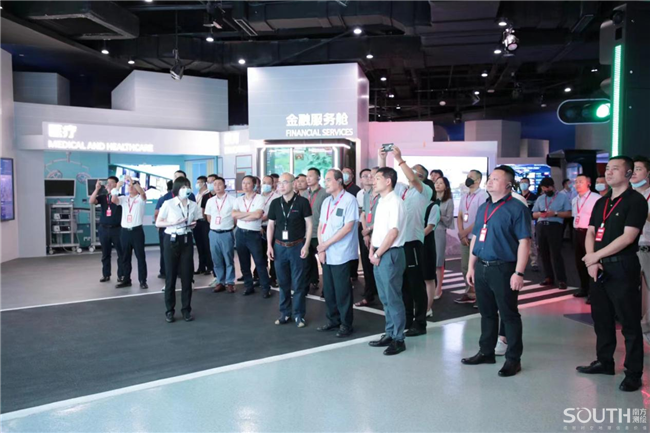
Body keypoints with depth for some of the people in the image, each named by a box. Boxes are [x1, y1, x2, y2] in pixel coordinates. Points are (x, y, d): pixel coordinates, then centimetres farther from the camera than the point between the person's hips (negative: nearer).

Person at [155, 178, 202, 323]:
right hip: (171, 240, -3)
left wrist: (193, 224, -6)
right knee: (171, 276, 2)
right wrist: (174, 223, -17)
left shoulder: (194, 205, 3)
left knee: (187, 275, 4)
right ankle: (169, 310, 12)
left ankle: (186, 309, 14)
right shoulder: (168, 204, -7)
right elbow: (158, 223, -4)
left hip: (187, 240, 3)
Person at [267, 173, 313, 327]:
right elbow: (270, 225, 10)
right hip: (279, 246, 3)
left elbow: (309, 224, -4)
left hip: (297, 246, -3)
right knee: (283, 282, 10)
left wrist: (306, 245, -9)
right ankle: (285, 313, 20)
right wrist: (269, 246, 3)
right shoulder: (275, 203, 5)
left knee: (298, 283, 2)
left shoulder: (302, 201, -6)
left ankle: (299, 314, 12)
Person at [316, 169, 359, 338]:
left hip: (341, 254, -7)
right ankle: (333, 320, 25)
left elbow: (348, 227, -15)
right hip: (326, 254, 7)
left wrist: (326, 244, -13)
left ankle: (346, 324, 12)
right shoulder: (326, 202, 13)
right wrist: (321, 249, -2)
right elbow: (321, 226, 12)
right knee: (328, 290, 12)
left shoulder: (349, 200, -9)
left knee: (342, 291, 0)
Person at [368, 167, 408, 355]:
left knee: (393, 298, -3)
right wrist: (371, 251, 6)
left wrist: (378, 254, -13)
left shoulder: (396, 202, -13)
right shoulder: (381, 202, 15)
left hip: (390, 255, -9)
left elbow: (393, 232, -18)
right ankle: (389, 334, 24)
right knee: (384, 298, 14)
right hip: (379, 255, 9)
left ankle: (398, 339, 6)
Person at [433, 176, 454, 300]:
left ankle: (438, 289, 9)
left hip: (439, 232, -2)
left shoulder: (449, 201, 4)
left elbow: (448, 219, 0)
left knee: (438, 262, -1)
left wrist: (439, 216, -14)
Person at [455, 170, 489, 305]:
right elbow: (460, 217, 12)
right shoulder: (464, 197, 14)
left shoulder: (483, 195, -7)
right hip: (465, 238, 7)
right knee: (465, 267, 9)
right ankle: (469, 293, 19)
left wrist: (465, 233, -10)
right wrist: (461, 234, -4)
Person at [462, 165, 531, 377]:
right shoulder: (483, 208, 14)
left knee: (509, 314, 2)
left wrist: (519, 273, -19)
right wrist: (471, 266, 14)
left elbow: (523, 242, -14)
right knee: (487, 312, 16)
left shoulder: (516, 209, -9)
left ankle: (513, 359, 12)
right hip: (482, 267, 7)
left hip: (503, 268, -7)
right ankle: (486, 352, 27)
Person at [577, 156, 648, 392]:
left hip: (623, 268, -7)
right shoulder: (601, 202, 14)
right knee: (601, 318, 15)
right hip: (600, 268, 7)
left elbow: (627, 237, -16)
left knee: (629, 322, -1)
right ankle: (604, 362, 28)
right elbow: (590, 233, 9)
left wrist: (596, 255, -13)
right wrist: (591, 261, -7)